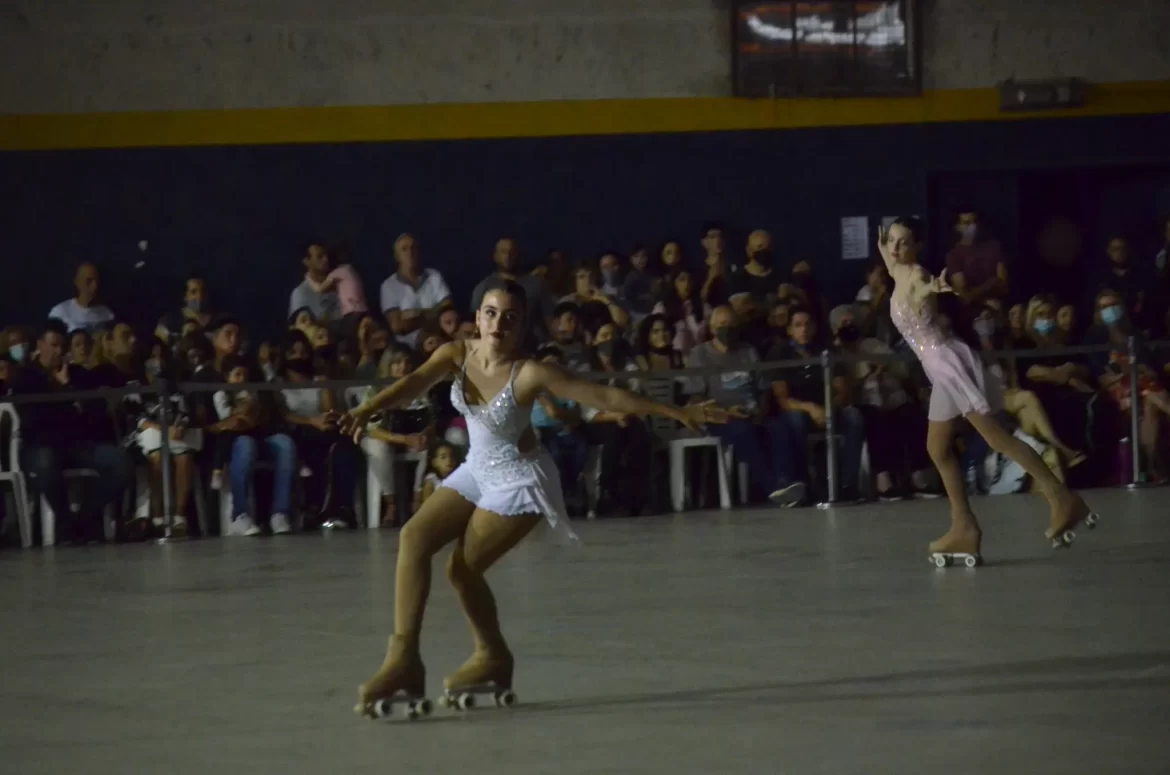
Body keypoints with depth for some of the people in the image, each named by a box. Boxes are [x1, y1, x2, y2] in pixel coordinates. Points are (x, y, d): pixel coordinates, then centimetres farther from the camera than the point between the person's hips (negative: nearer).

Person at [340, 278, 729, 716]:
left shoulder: (529, 374, -26)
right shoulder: (457, 355, -12)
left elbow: (603, 396, -22)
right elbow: (416, 382, -27)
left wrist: (677, 413, -21)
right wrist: (368, 409, -48)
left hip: (519, 479, -6)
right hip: (477, 469, 6)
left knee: (462, 568, -6)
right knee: (414, 537, -8)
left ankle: (492, 657, 17)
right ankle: (404, 655, -5)